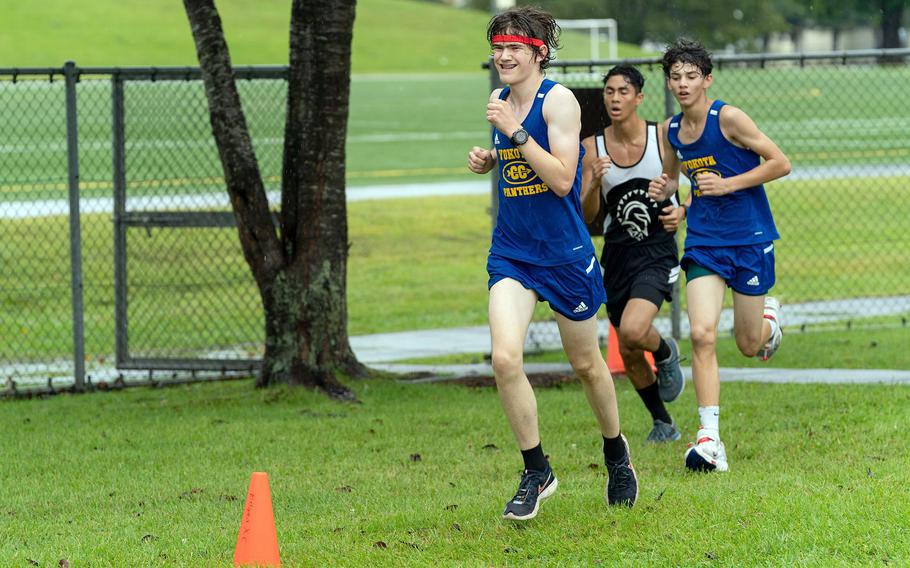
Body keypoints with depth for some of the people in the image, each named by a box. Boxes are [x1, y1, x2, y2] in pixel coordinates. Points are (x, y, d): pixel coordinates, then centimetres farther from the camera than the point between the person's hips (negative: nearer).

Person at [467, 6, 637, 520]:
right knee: (505, 358, -16)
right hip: (511, 252, 4)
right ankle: (537, 473, -2)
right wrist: (489, 159, 5)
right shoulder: (501, 101, 6)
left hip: (565, 252, -4)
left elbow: (562, 179, -21)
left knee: (586, 363, 12)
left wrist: (516, 132, -25)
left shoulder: (558, 99, -13)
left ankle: (616, 450, 39)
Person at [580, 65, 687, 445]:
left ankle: (665, 352, 9)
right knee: (628, 355, 9)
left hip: (657, 252, -4)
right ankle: (663, 423, 30)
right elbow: (586, 217, -5)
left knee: (633, 331, -26)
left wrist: (682, 211, -17)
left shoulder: (662, 136, -8)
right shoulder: (593, 147, -3)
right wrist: (594, 183, -24)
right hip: (617, 253, 4)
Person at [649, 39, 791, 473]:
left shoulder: (727, 118, -13)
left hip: (749, 240, -3)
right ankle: (709, 439, -15)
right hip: (703, 242, 3)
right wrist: (664, 188, -2)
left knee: (749, 345, 7)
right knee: (701, 334, -15)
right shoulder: (670, 131, 3)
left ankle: (769, 315, 46)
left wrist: (728, 184, -18)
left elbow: (780, 163, -11)